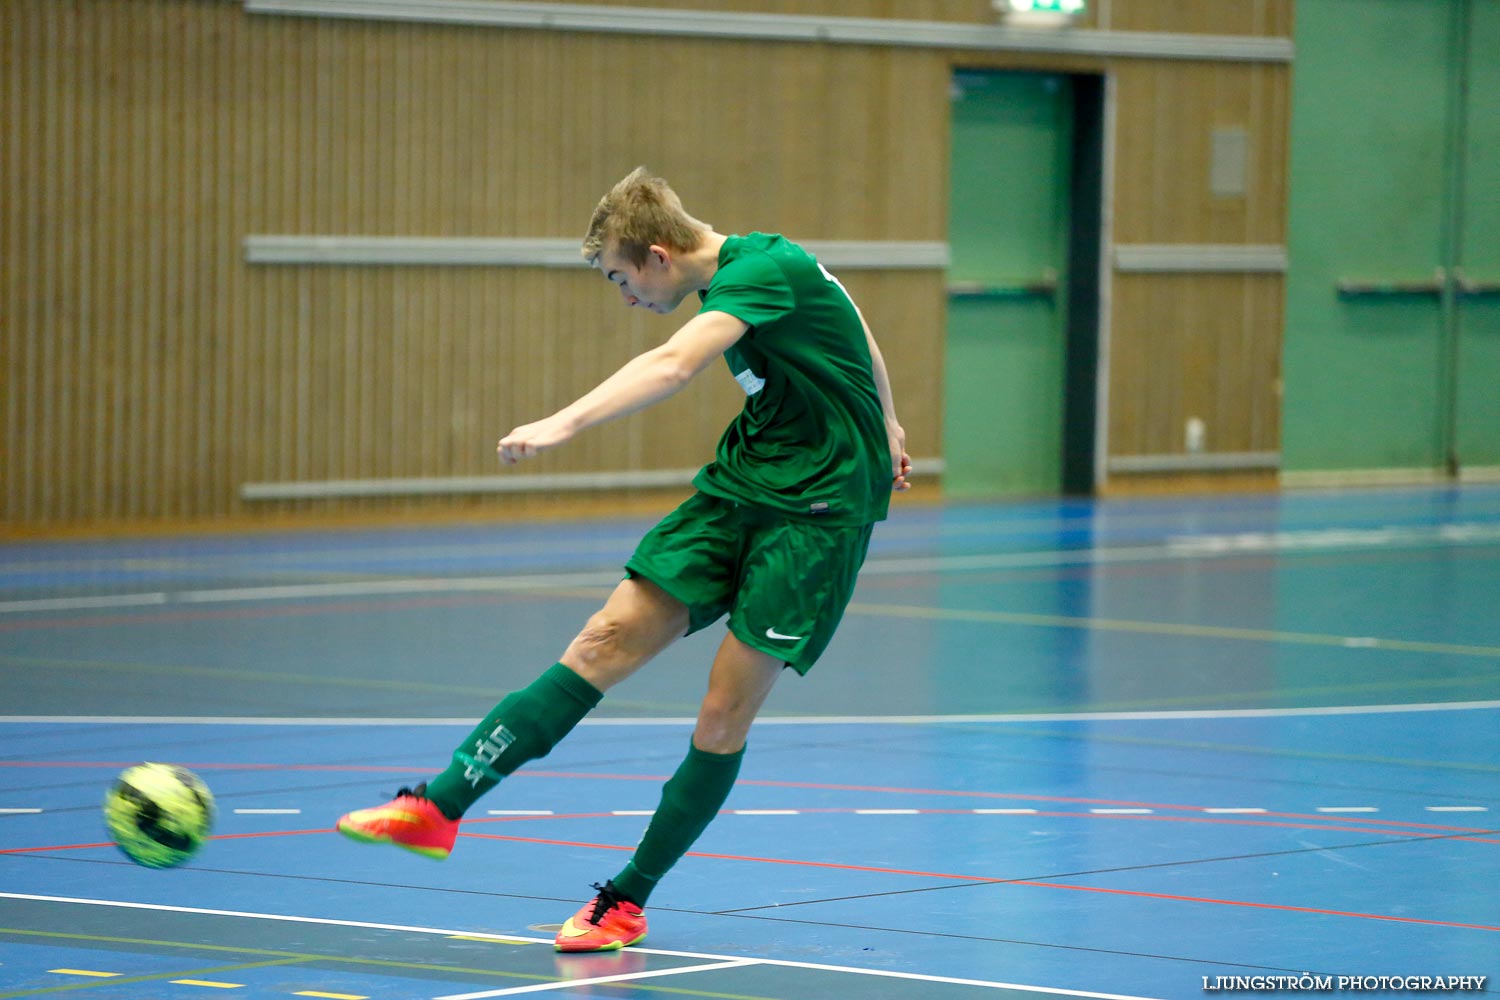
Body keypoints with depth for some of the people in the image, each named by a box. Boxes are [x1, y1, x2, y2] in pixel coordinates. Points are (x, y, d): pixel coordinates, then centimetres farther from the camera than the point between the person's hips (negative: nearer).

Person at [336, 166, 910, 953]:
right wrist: (882, 425, 40)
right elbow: (855, 336, 25)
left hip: (818, 507, -9)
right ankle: (440, 807, -12)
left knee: (723, 717, -8)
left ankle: (627, 902, 5)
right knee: (606, 641, -5)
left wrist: (565, 424, -48)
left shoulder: (760, 271, -20)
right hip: (742, 479, 9)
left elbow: (673, 364, -38)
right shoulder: (742, 271, 8)